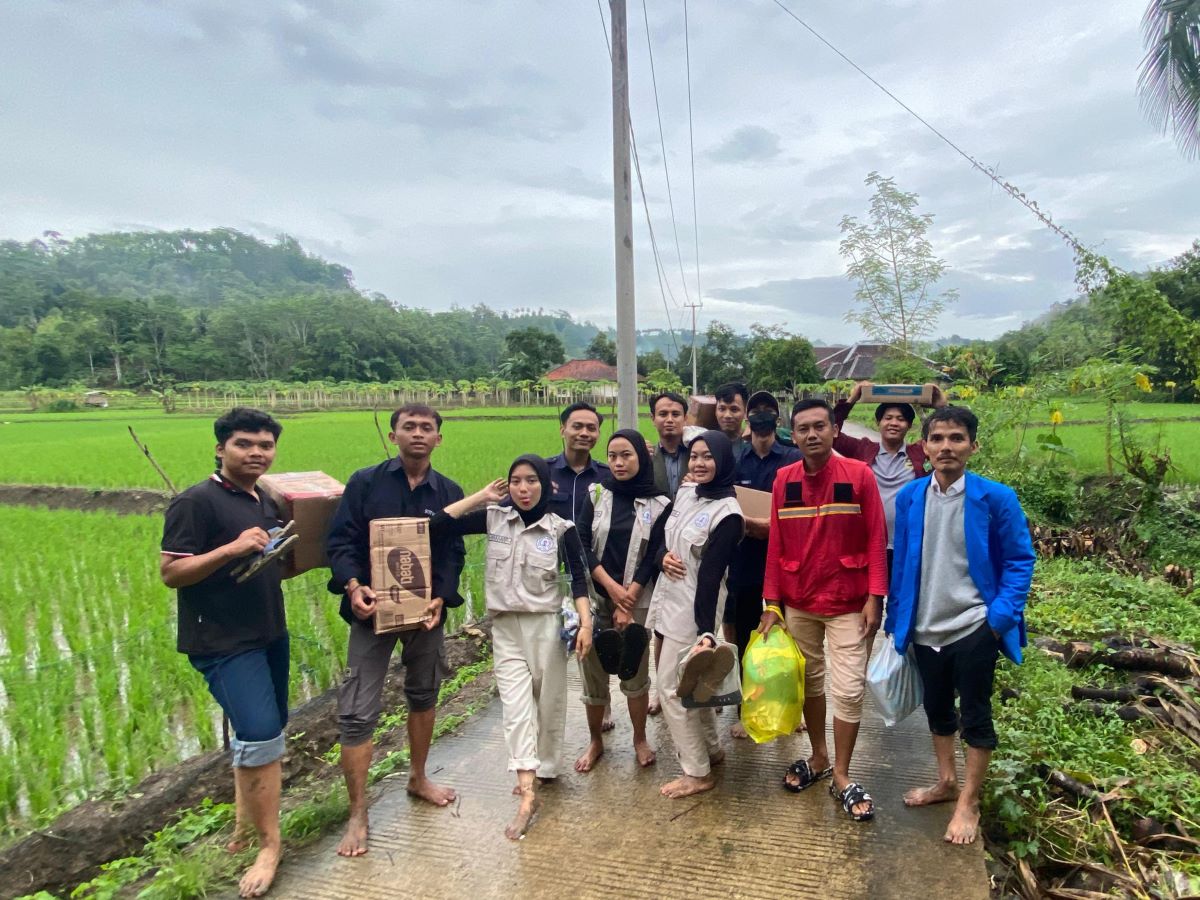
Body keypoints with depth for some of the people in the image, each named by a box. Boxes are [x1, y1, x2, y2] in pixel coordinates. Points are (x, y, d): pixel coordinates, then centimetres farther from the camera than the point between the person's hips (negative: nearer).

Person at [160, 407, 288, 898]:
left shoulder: (265, 501, 9)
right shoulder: (196, 502, -15)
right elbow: (170, 573, -17)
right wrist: (232, 548, -29)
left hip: (269, 634, 8)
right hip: (223, 642, -8)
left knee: (265, 732, 18)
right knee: (261, 735, -13)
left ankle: (245, 821, 38)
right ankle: (268, 844, 6)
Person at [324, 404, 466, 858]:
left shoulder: (449, 493, 1)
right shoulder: (364, 483, -5)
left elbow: (454, 554, -1)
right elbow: (339, 540, -8)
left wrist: (441, 597, -17)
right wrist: (352, 586, -25)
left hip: (427, 609, 3)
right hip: (373, 608, -2)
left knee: (423, 695, 18)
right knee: (357, 712, -4)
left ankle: (418, 778, 40)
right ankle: (358, 815, 11)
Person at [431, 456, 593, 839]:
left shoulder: (562, 529, -7)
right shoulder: (494, 519, -3)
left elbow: (579, 578, -4)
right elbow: (438, 524, -9)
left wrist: (586, 623, -14)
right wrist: (482, 496, -8)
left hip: (546, 625, -1)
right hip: (506, 628, 1)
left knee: (548, 703, 11)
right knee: (516, 707, -4)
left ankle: (543, 771, 33)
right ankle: (527, 793, -1)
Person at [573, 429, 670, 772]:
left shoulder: (659, 504, 0)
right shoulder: (595, 494, 3)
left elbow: (654, 556, -4)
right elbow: (581, 545, -3)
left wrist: (628, 598, -11)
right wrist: (611, 586, -12)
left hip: (637, 601, -1)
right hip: (595, 596, 1)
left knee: (635, 672, 4)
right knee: (592, 671, 5)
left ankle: (640, 739, 27)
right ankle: (595, 741, 25)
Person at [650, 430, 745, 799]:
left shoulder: (727, 513, -19)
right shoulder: (685, 492, 3)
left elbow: (711, 574, -24)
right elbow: (657, 533, 12)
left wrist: (706, 630, -29)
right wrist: (663, 556, -10)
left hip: (694, 607, -8)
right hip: (669, 599, 8)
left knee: (671, 685, -1)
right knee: (691, 681, 20)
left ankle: (697, 772, 14)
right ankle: (711, 748, 38)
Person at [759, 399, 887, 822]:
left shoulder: (859, 475, -9)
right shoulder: (784, 480, -1)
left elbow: (876, 539, -6)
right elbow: (776, 544, 2)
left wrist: (874, 598, -11)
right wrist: (771, 604, 1)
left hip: (848, 604, -3)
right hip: (797, 604, 3)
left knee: (848, 689, 1)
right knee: (808, 682, 15)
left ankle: (841, 776, 18)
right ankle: (819, 757, 34)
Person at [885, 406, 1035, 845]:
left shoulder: (996, 498, -12)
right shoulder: (909, 497, -2)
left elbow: (1019, 561, -5)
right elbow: (901, 562, 5)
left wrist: (1000, 616, -13)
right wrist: (897, 619, 5)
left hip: (974, 628, -4)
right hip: (925, 629, 4)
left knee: (975, 717, 10)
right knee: (937, 709, 20)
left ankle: (968, 803, 27)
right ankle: (946, 783, 41)